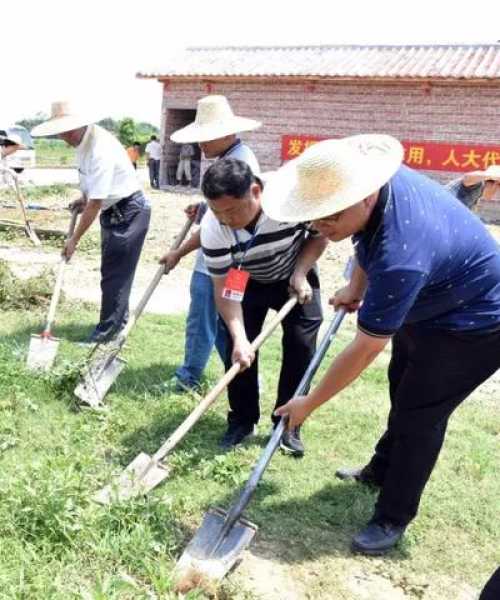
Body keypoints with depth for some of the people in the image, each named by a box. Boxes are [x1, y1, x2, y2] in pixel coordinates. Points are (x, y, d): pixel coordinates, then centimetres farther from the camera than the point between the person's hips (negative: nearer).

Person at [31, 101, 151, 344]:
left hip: (129, 212, -10)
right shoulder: (83, 141, 0)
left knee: (115, 273, -5)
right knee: (114, 270, 16)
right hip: (112, 211, 10)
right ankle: (119, 321, 29)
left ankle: (106, 331, 3)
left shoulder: (100, 149, -29)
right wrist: (83, 198, 3)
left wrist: (75, 239, -22)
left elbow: (95, 203, -28)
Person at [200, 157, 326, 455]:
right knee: (238, 349, -6)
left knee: (301, 346, -6)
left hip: (295, 276, 0)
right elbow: (224, 289, -25)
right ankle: (242, 420, 13)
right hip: (249, 282, 1)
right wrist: (239, 336, -37)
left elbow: (320, 233, -14)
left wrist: (300, 273, -25)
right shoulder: (212, 229, -32)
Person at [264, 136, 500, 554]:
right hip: (426, 304, 9)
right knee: (402, 391, 23)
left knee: (419, 415, -4)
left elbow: (365, 349, -33)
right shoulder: (371, 180, -20)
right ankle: (382, 471, 45)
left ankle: (393, 520, 16)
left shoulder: (401, 256, -44)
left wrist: (308, 405, -21)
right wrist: (357, 288, 2)